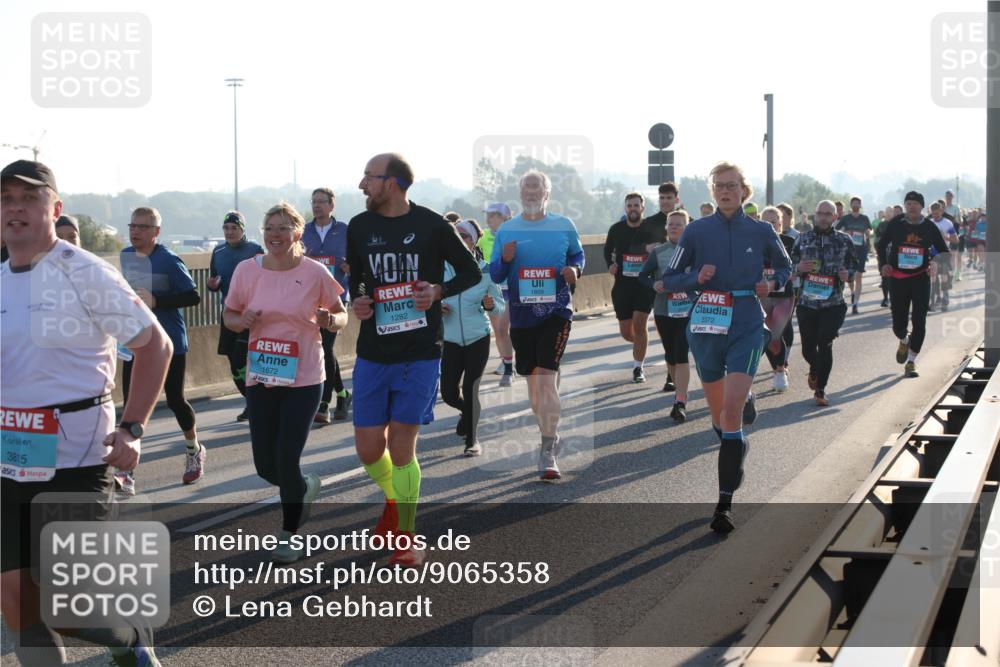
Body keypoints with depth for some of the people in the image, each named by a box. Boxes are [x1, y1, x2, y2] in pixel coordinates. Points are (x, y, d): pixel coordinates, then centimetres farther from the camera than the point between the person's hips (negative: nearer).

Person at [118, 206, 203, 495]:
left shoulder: (169, 261, -14)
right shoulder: (126, 256, 5)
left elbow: (193, 296, -17)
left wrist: (156, 301, -25)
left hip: (170, 343, -5)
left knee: (174, 399, 7)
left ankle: (194, 451, 35)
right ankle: (127, 473, -7)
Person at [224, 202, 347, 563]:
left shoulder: (314, 272, -8)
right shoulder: (246, 270, -2)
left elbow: (341, 315, 5)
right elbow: (229, 315, 10)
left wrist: (330, 320, -18)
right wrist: (241, 321, -13)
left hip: (303, 380, -3)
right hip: (260, 379, 3)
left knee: (287, 460, -6)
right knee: (266, 466, 6)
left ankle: (290, 533, 16)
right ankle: (306, 487, 41)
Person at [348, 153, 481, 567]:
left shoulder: (432, 226, -6)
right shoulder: (359, 227, 4)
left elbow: (471, 272, 4)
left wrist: (439, 291, -14)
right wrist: (357, 301, -2)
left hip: (420, 352, -4)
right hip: (373, 353, 4)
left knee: (401, 445, -5)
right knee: (368, 447, 3)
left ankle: (406, 537, 11)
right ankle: (394, 500, 36)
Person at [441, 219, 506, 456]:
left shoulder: (484, 270, -3)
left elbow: (501, 306, 5)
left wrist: (490, 305, -17)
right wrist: (436, 307, -12)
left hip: (478, 338, -2)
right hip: (450, 339, 2)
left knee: (470, 390, -4)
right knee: (449, 393, 3)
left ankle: (472, 439, 14)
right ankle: (468, 412, 38)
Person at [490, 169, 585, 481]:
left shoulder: (564, 227, 1)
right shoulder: (506, 231, 4)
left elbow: (578, 255, 14)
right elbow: (495, 275, 7)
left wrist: (574, 269, -9)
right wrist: (505, 260, -15)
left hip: (556, 312, -3)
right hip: (521, 315, 3)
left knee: (547, 377, -14)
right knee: (532, 379, 12)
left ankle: (547, 453, -11)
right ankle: (550, 436, 32)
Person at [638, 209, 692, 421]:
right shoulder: (658, 252, 5)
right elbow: (642, 275, 8)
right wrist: (654, 284, -11)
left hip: (688, 310, -3)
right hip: (664, 310, 3)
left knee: (681, 355, -14)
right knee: (670, 356, 12)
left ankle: (680, 403, -16)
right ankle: (680, 391, 33)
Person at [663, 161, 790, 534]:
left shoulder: (761, 232, 2)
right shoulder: (697, 231, 2)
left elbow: (784, 268, 19)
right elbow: (669, 280, 5)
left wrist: (773, 284, -2)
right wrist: (697, 278, -14)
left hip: (746, 328, -2)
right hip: (706, 328, 2)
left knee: (732, 410, -17)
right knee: (718, 414, 13)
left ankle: (725, 503, -15)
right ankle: (736, 450, 48)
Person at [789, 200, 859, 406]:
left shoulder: (845, 240, 4)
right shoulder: (802, 239, 7)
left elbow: (855, 264, 12)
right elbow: (789, 265, 12)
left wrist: (848, 274, -10)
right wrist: (798, 268, -11)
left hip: (833, 303, -2)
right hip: (806, 302, 2)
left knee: (825, 345, -9)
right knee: (808, 348, 7)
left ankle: (820, 390, 4)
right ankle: (814, 370, 43)